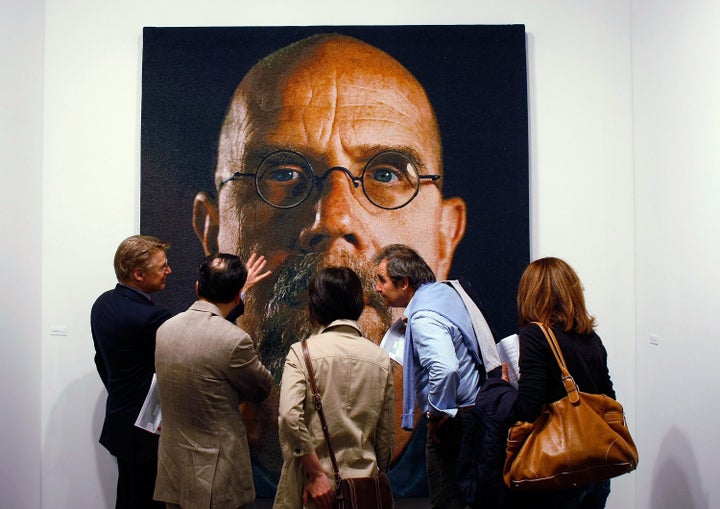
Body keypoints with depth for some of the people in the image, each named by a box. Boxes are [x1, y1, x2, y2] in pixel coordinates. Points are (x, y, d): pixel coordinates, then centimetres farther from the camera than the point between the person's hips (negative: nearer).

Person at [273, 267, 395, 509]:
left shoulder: (302, 352, -8)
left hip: (312, 481, -3)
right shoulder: (380, 359, 1)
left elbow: (290, 416, -22)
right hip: (364, 486, 3)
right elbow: (385, 436, 5)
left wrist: (316, 474, -15)